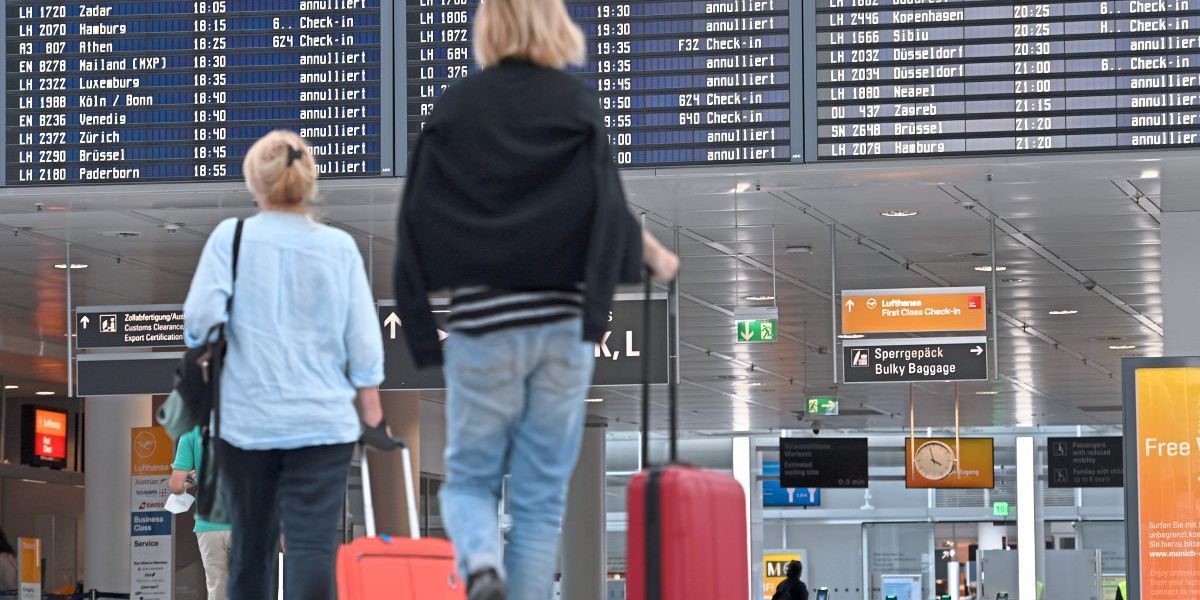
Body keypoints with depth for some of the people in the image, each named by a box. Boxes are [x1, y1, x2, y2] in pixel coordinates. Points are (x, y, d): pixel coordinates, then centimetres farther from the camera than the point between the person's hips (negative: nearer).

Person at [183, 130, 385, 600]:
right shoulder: (340, 247, 1)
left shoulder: (230, 237, -3)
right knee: (313, 544, -6)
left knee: (251, 542, 15)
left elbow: (200, 319, -11)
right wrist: (372, 415, 13)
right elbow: (364, 343, 2)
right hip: (324, 421, 0)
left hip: (246, 417, 1)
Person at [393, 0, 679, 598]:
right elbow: (607, 213, -8)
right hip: (564, 324, 0)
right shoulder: (577, 103, -2)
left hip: (481, 327, 0)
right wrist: (653, 255, 10)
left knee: (469, 478, 12)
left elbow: (419, 223, -2)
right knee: (542, 498, 7)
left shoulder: (454, 107, 0)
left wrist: (421, 325, 4)